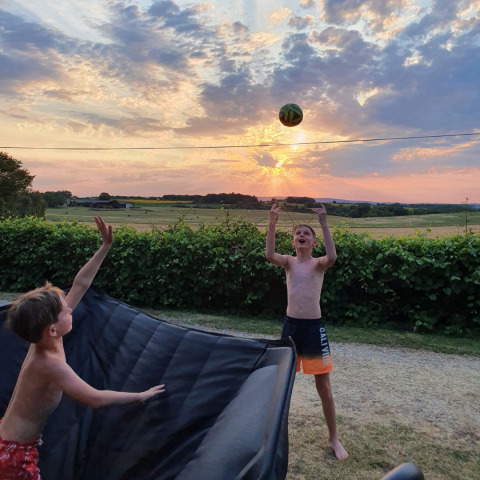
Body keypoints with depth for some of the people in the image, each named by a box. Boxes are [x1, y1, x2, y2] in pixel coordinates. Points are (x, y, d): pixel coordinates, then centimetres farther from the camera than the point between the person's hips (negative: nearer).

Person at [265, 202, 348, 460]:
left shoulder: (318, 263, -2)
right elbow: (269, 255, -19)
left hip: (314, 327, -2)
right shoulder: (289, 262, 3)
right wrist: (272, 223, -25)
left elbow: (332, 257, -26)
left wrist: (323, 223, -28)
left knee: (323, 384, 9)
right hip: (290, 325, 2)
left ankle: (333, 437, 28)